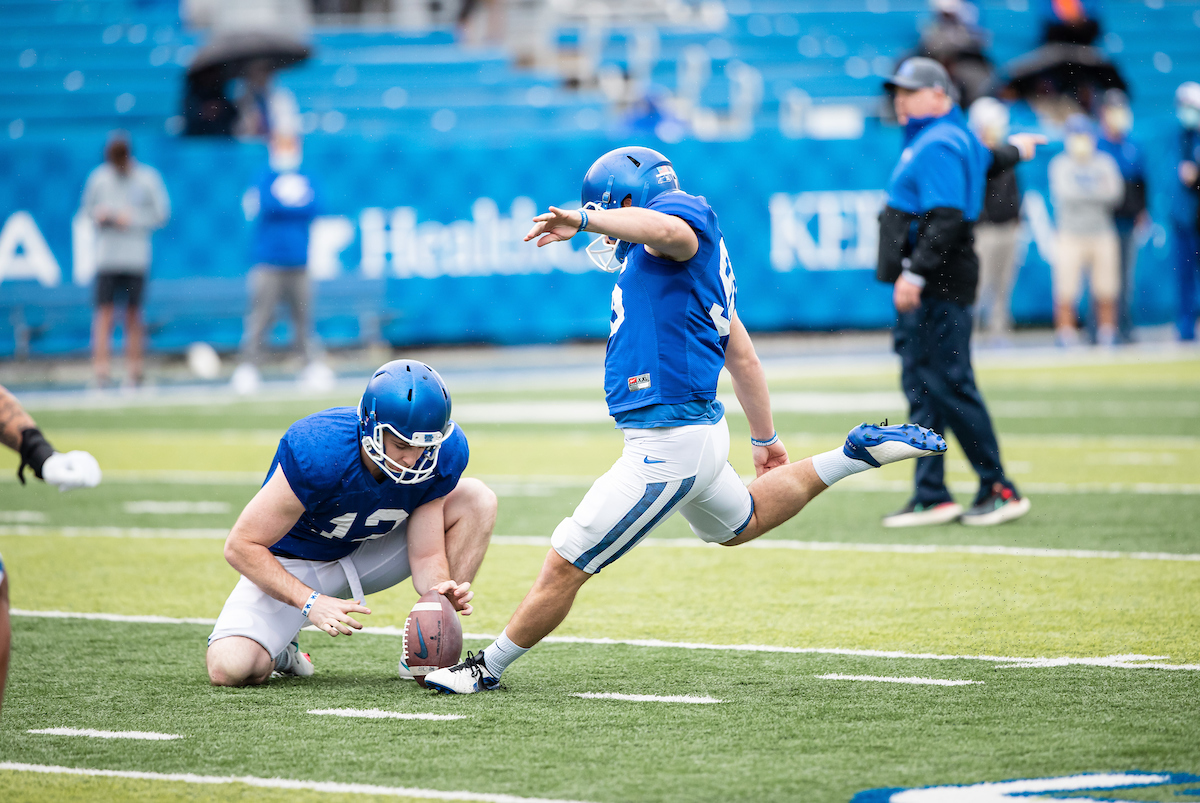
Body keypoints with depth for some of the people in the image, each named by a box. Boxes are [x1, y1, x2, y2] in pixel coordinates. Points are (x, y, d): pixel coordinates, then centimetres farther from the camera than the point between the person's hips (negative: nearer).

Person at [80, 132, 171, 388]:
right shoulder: (99, 178, 5)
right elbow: (88, 209, 15)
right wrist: (100, 215, -7)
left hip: (136, 258, -1)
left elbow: (161, 214, 1)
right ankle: (100, 369, -11)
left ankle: (134, 368, 8)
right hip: (106, 257, 1)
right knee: (104, 311, -8)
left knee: (133, 314, 1)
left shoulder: (148, 179, 0)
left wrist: (131, 218, -11)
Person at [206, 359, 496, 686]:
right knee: (230, 669, -28)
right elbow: (241, 546, -28)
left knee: (476, 499, -15)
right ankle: (277, 650, 11)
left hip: (369, 555, 5)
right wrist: (310, 601, -38)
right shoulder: (318, 454, -36)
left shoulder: (441, 455, -23)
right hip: (297, 566, -4)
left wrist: (440, 590, -38)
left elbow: (427, 555, -15)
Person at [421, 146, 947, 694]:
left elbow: (668, 231, -38)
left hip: (667, 444, -11)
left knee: (564, 568, -3)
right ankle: (857, 454, 33)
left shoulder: (684, 212, -10)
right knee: (739, 523, 37)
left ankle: (488, 667, 8)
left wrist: (585, 220, -35)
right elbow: (742, 355, 26)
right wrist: (765, 439, 33)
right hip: (698, 430, 11)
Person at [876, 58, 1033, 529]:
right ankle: (932, 498, 8)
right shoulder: (943, 138, 19)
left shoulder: (938, 145, -12)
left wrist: (916, 273, -29)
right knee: (922, 387, 7)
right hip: (921, 287, 11)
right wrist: (1014, 151, 64)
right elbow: (983, 158, 42)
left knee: (949, 385, -12)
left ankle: (999, 490, -9)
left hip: (938, 286, -11)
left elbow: (946, 219, -23)